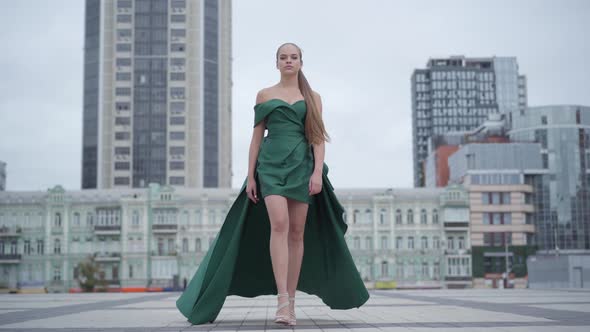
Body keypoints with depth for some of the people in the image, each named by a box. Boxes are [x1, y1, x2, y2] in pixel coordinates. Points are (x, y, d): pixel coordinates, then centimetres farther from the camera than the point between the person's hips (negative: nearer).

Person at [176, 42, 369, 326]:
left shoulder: (313, 98, 12)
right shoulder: (265, 95, 12)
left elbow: (318, 137, 4)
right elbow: (256, 137, 10)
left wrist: (318, 172, -10)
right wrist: (250, 176, 3)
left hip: (302, 167, 2)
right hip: (271, 165, -1)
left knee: (297, 232, 0)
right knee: (279, 225, -20)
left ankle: (291, 302, 7)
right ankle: (282, 301, -25)